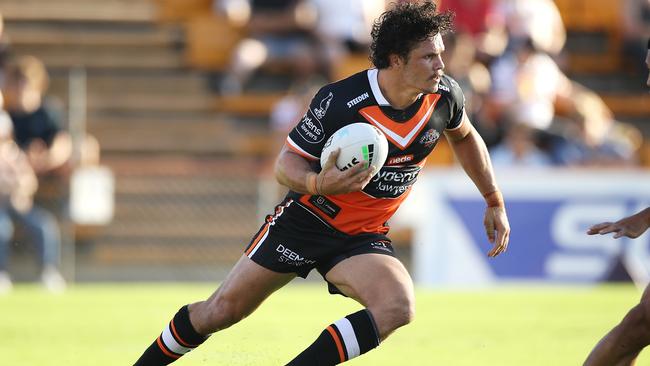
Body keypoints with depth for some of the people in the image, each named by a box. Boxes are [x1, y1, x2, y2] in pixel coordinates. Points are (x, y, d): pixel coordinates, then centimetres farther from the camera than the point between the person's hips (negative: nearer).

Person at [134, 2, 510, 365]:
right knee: (220, 312, 1)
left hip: (364, 239, 3)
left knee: (398, 309, -28)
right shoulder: (338, 101, -24)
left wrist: (495, 202, 15)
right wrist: (319, 184, -37)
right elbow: (286, 163, -15)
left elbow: (465, 137, 13)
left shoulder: (445, 94, -11)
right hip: (306, 221, -3)